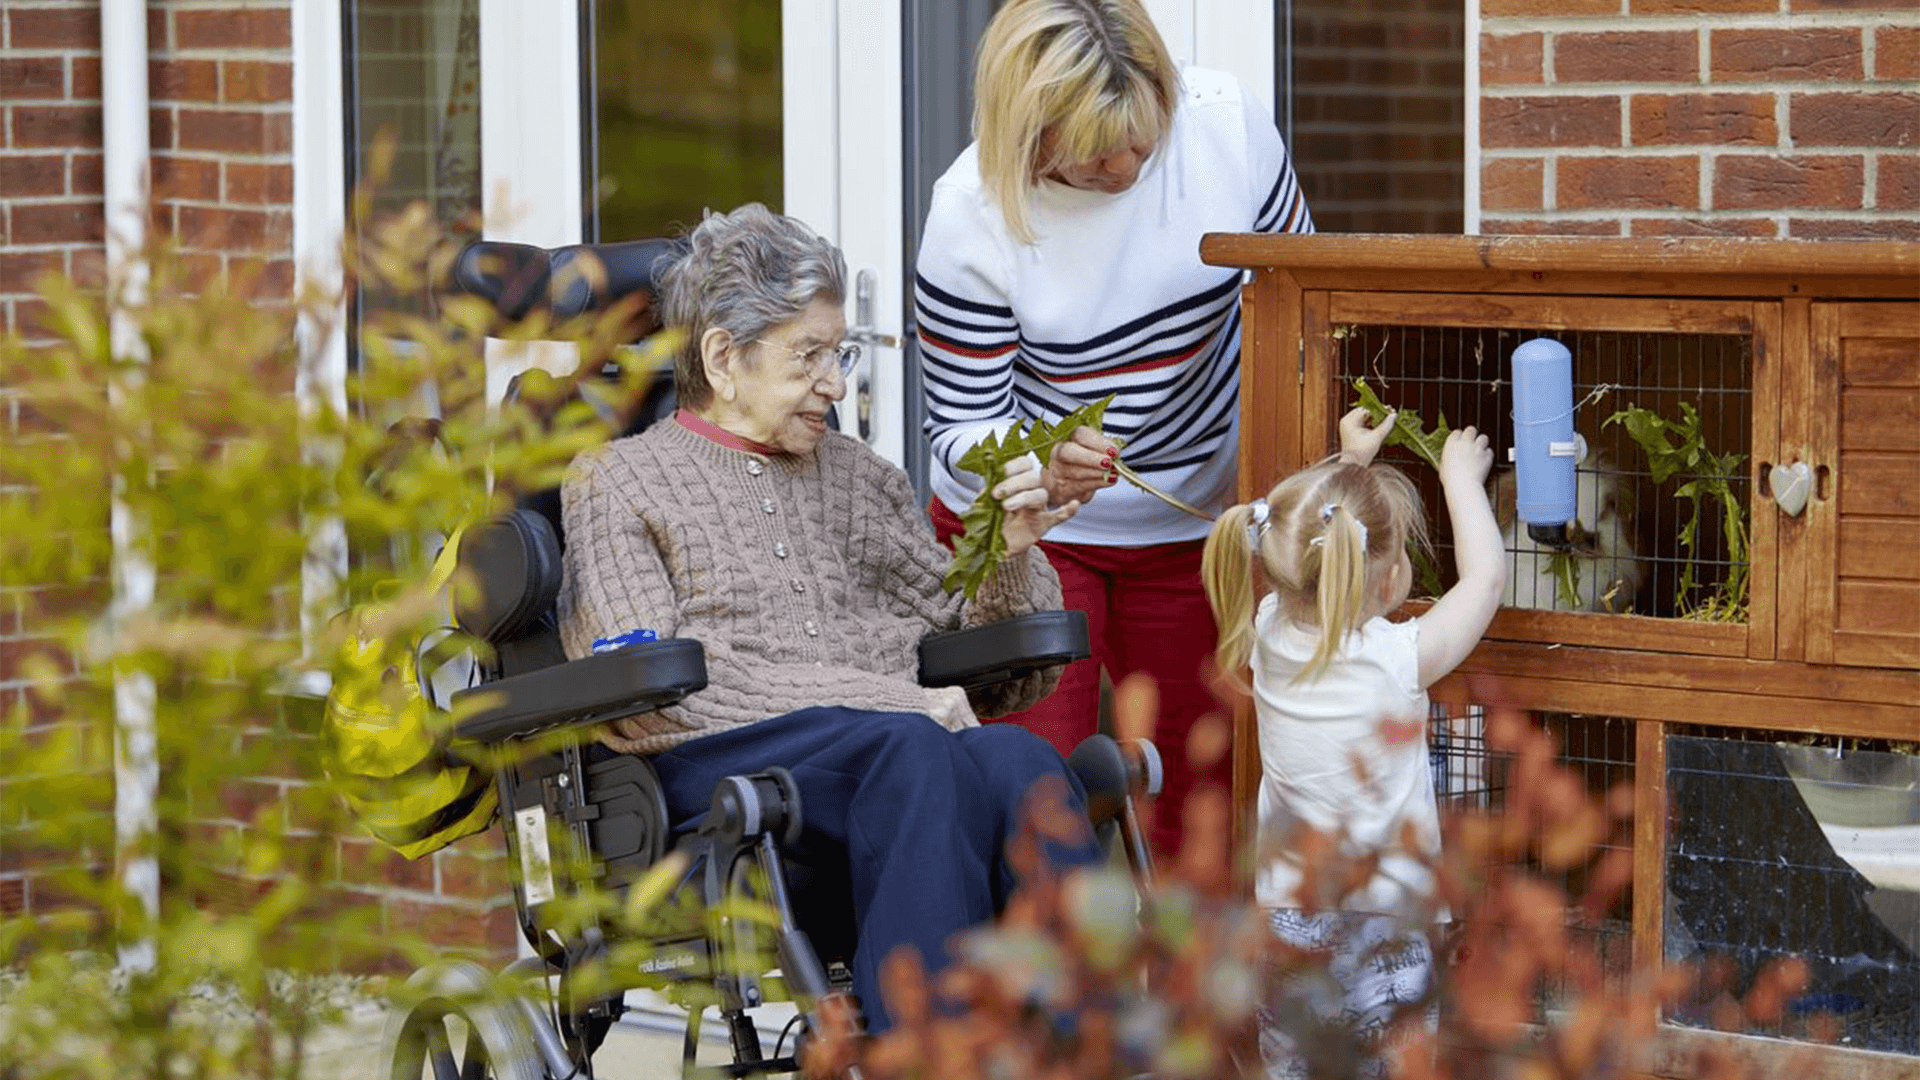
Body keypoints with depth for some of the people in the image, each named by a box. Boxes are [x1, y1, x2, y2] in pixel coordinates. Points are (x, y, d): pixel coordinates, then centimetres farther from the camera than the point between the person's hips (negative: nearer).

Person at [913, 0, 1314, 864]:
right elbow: (962, 427, -15)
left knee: (1206, 785, 8)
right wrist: (1044, 470, -37)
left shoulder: (1225, 121, -16)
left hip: (1195, 515, 3)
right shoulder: (972, 215, -23)